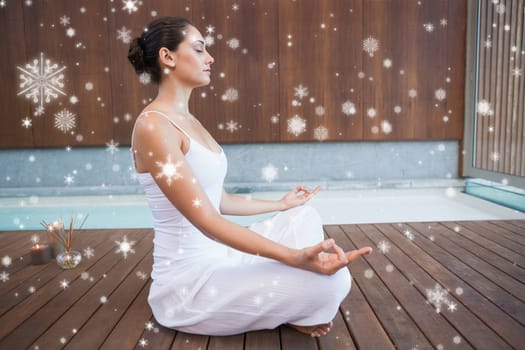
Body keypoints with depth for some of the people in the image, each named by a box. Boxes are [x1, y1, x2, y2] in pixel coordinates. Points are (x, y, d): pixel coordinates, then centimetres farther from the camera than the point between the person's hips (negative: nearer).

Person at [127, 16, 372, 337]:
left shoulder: (189, 120, 11)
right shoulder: (153, 125, -19)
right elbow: (206, 220, -25)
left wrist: (281, 205, 27)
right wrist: (296, 257, -32)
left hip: (215, 256, 10)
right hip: (189, 277, -10)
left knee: (305, 217, 14)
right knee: (331, 281, -20)